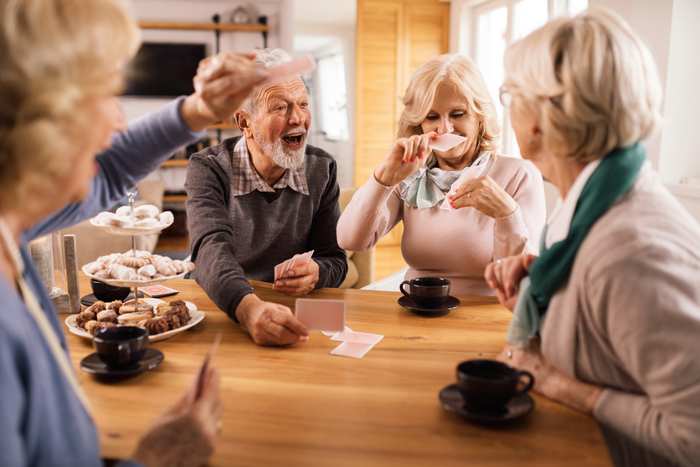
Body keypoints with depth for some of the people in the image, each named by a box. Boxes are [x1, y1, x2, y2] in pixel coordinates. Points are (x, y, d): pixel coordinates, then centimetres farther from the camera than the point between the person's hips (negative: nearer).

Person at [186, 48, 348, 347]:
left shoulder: (322, 169, 1)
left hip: (294, 317, 4)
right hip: (218, 313, -3)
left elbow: (335, 259, 3)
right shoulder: (209, 169, -10)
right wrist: (248, 307, -46)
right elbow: (212, 250, -26)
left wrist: (316, 273, -22)